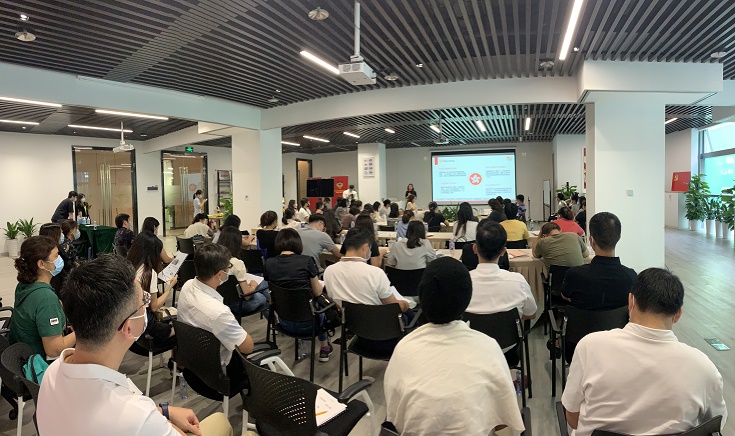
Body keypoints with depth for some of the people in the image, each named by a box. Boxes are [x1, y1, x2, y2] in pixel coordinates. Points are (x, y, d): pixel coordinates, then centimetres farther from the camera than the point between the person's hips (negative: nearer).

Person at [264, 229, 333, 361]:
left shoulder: (269, 263, -7)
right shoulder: (307, 261, -16)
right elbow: (317, 292, -5)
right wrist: (321, 284, 16)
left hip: (284, 323, 3)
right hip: (306, 324, -3)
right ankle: (324, 349, 48)